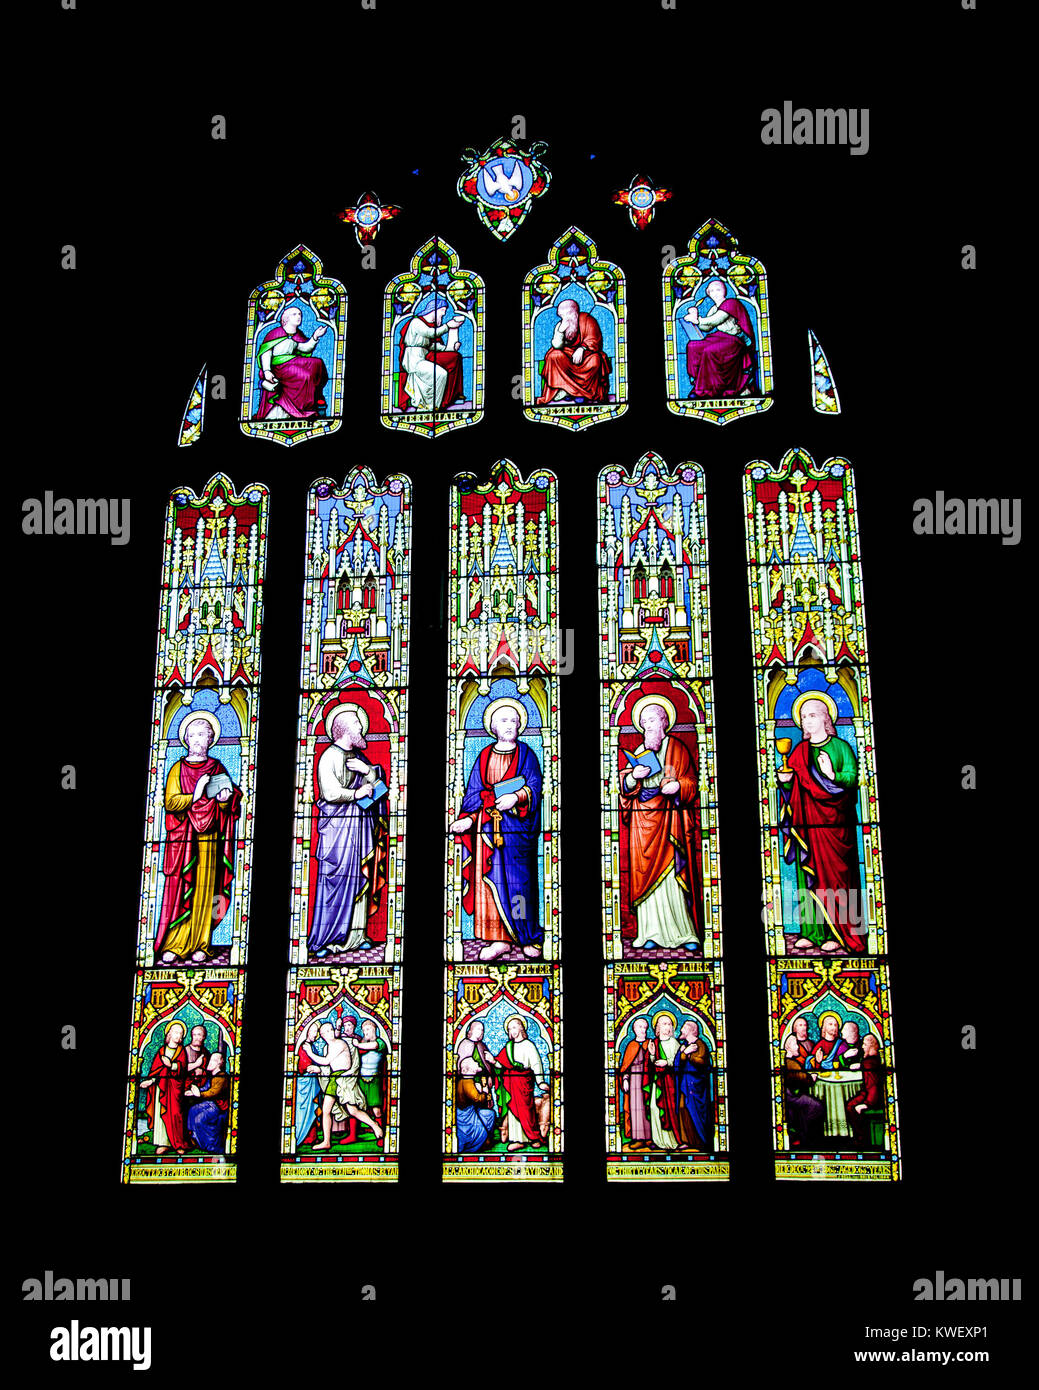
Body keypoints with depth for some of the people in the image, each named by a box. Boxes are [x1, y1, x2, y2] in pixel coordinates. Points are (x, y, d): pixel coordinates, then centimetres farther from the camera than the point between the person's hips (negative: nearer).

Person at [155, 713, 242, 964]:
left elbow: (227, 807, 12)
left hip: (209, 837, 1)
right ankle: (174, 946, -2)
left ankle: (199, 946, 2)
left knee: (206, 888, -2)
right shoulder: (178, 769, 9)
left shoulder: (217, 769, 13)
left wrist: (224, 799, -10)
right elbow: (170, 802, -2)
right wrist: (195, 795, -15)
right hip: (183, 838, -1)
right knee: (181, 889, -6)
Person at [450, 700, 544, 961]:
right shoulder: (484, 757, 13)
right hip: (488, 827, 3)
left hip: (517, 823, -3)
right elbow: (474, 793, 8)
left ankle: (530, 938, 3)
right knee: (491, 878, -1)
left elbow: (534, 788, -5)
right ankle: (498, 938, 2)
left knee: (519, 879, -5)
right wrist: (469, 818, -8)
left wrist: (516, 797, -23)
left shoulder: (526, 755, 7)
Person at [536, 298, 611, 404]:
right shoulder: (560, 325, 3)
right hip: (569, 355, 3)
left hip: (586, 353, -3)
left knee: (594, 360, -35)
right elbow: (556, 346, -6)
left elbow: (594, 341, -13)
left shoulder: (586, 319, -7)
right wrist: (561, 330, -21)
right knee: (554, 356, -25)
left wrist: (582, 349, -30)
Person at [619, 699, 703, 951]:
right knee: (646, 875, -4)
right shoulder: (638, 752, 18)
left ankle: (685, 932, -5)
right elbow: (625, 787, 11)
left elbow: (691, 782, 2)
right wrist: (634, 776, -10)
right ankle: (652, 933, -3)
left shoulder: (677, 748, 7)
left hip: (669, 817, -3)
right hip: (643, 819, 3)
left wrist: (678, 786, -18)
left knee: (673, 874, -9)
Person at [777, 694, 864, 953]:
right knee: (808, 876, 1)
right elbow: (791, 790, 16)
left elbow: (852, 778, -7)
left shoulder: (840, 747, 3)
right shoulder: (798, 752, 14)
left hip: (834, 824, -4)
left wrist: (833, 776, -25)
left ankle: (837, 934, -1)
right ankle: (812, 931, 5)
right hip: (806, 825, 4)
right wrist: (785, 781, -5)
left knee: (834, 875, -4)